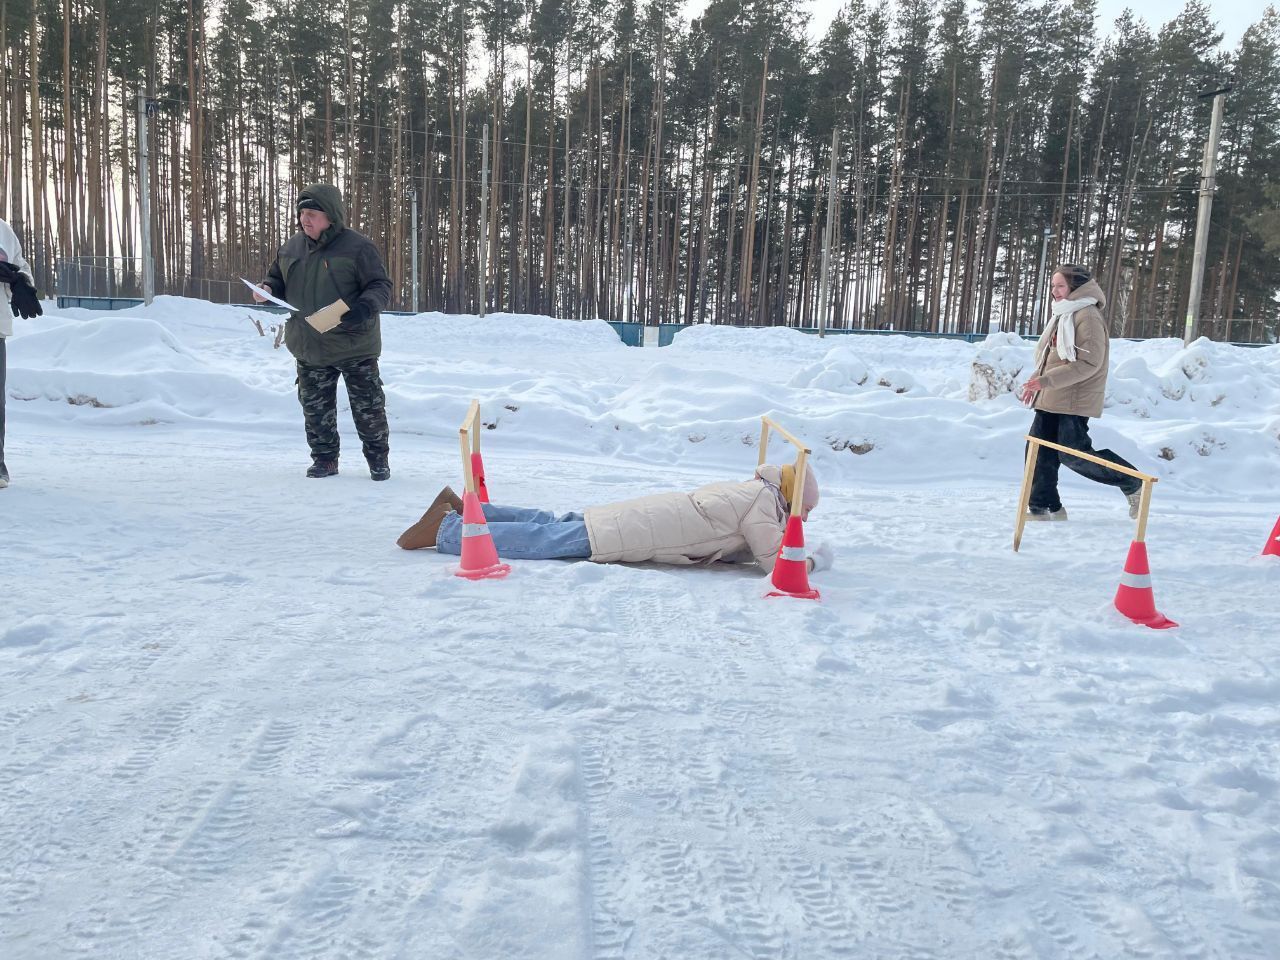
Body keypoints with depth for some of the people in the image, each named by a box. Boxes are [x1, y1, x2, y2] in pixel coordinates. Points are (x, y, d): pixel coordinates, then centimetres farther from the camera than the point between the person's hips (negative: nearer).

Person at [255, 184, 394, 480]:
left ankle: (378, 458, 20)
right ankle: (324, 458, 26)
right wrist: (268, 289, -3)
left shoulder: (356, 246, -11)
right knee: (315, 406, 11)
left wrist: (366, 307, -31)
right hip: (309, 347, 5)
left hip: (354, 344, -5)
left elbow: (381, 286, -12)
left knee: (367, 405, 4)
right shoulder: (292, 247, 6)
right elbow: (278, 279, 20)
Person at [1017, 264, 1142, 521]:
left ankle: (1132, 483, 12)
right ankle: (1043, 507, 12)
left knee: (1074, 455, -6)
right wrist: (1036, 382, 11)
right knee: (1039, 450, 5)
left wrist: (1047, 380, -24)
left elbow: (1089, 363, -21)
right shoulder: (1063, 315, 16)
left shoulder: (1087, 316, -14)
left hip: (1075, 401, -9)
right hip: (1051, 401, 9)